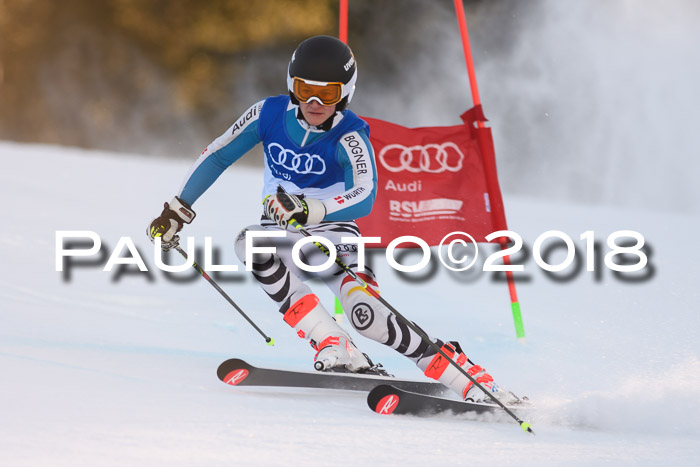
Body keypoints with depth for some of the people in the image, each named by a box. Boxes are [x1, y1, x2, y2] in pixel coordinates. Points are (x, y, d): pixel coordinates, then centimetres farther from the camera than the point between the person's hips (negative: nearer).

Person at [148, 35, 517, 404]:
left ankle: (465, 376, -14)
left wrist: (310, 210, -53)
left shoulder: (349, 137, -20)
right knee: (247, 242, -31)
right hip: (281, 235, 4)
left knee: (363, 313, -29)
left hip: (331, 233, -4)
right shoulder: (269, 114, -9)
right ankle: (337, 353, -32)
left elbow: (365, 197, -37)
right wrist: (177, 211, 5)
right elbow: (217, 156, 4)